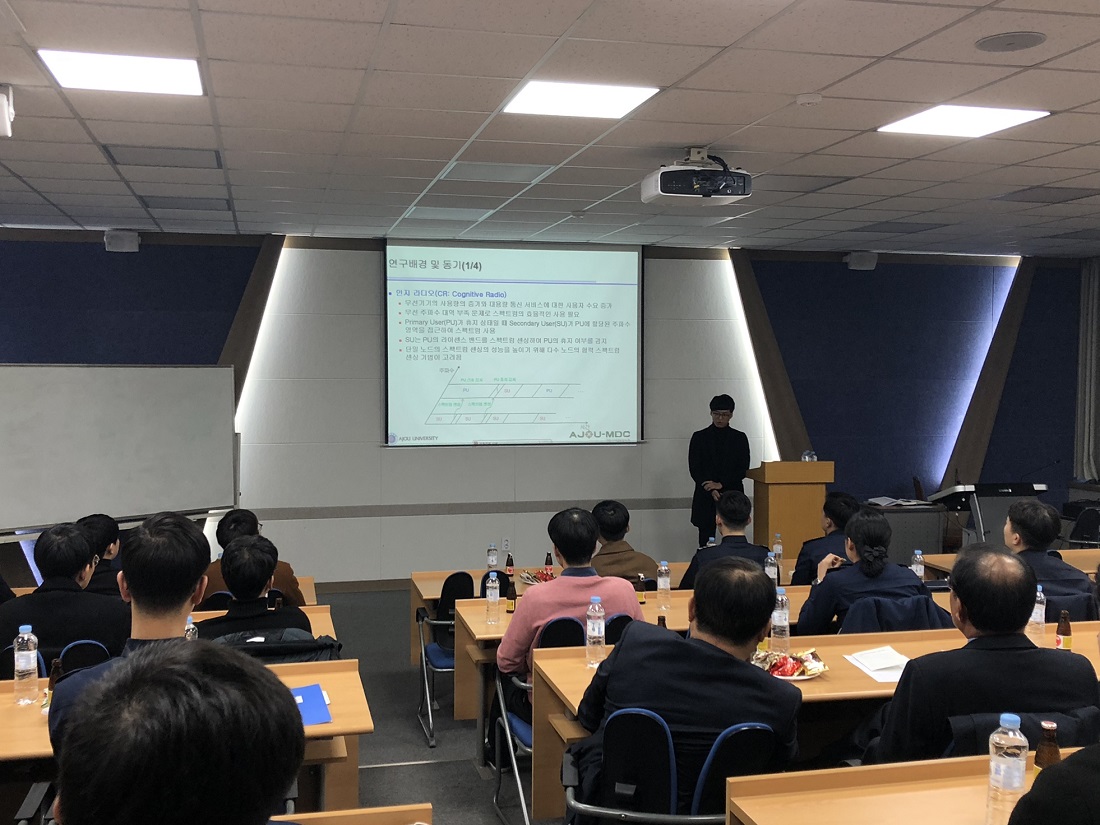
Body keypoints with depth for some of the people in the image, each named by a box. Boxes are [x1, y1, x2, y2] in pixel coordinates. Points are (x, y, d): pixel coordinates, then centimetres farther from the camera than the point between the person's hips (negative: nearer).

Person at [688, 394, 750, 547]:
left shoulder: (739, 438, 7)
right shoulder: (699, 437, 5)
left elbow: (743, 469, 1)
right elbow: (694, 468, 0)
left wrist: (721, 484, -10)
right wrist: (711, 490, -11)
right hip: (705, 497, 0)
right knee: (706, 541, -2)